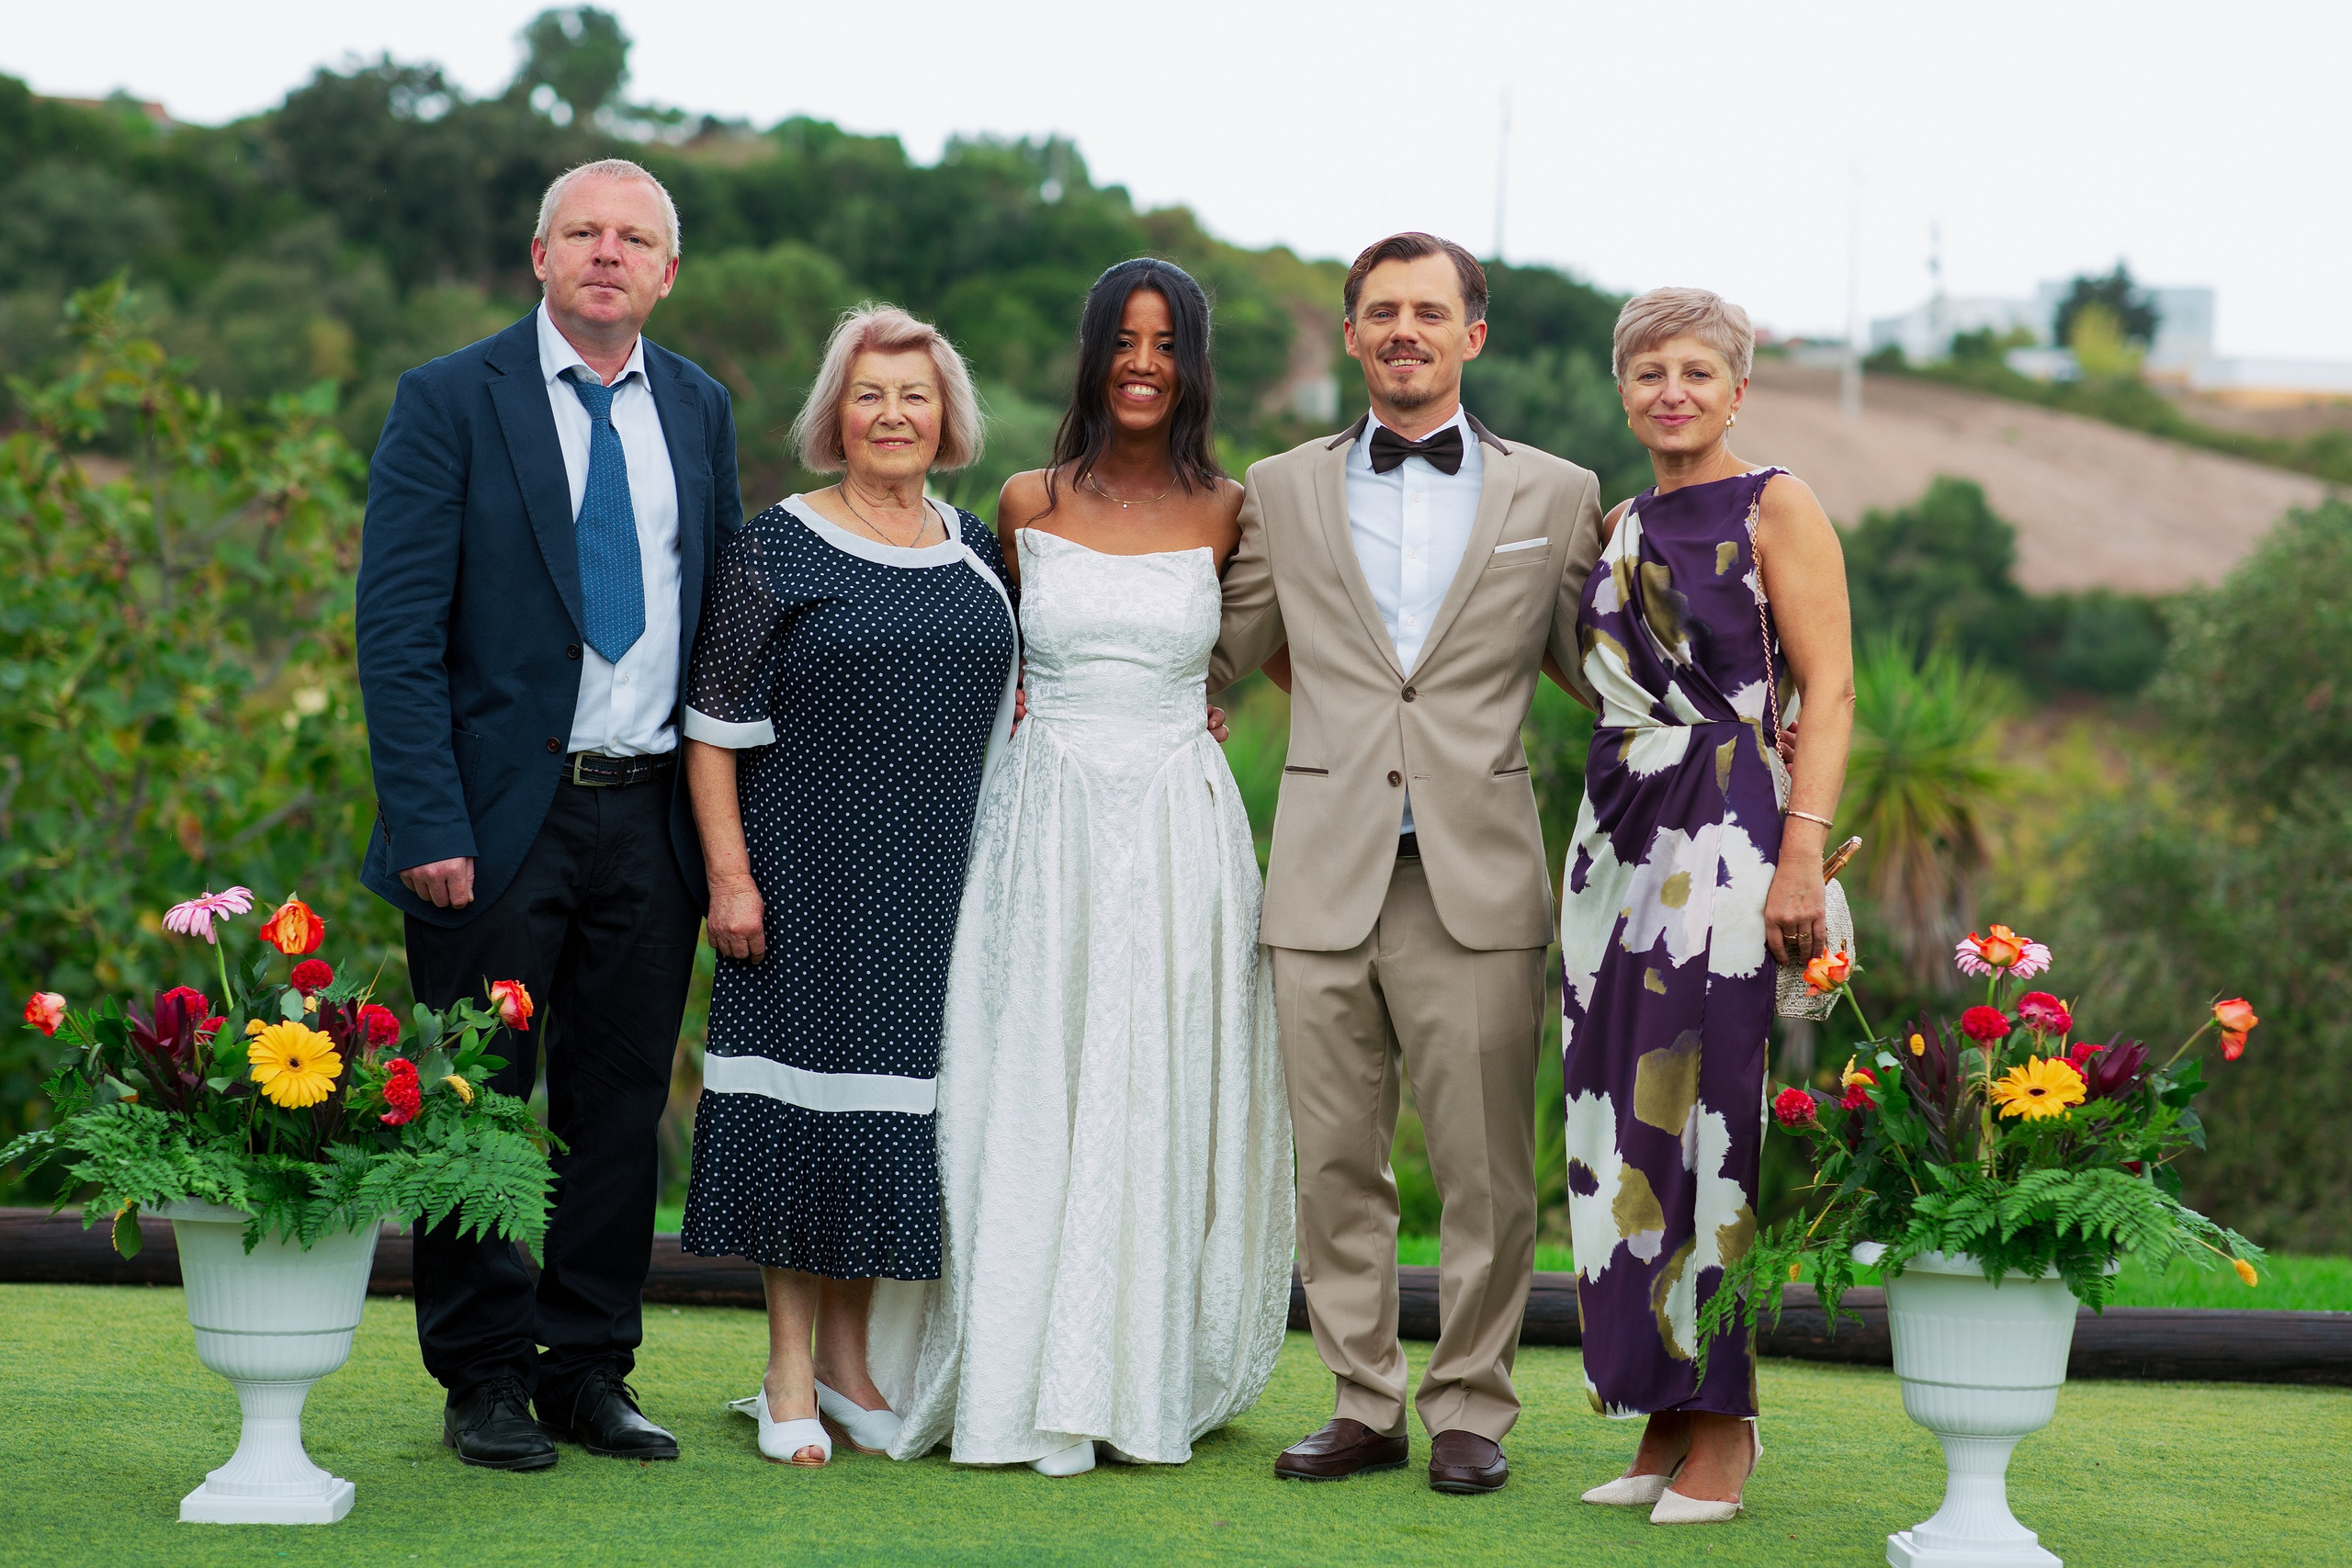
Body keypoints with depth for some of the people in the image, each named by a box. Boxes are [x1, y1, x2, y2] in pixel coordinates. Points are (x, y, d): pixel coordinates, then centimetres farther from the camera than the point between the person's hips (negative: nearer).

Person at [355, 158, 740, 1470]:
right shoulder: (451, 402, -4)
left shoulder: (701, 410, 10)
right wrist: (428, 821, -16)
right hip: (501, 814, -4)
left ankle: (590, 1372, 20)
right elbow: (398, 632, -8)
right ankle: (485, 1378, 15)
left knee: (622, 1103, 9)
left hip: (652, 815, 4)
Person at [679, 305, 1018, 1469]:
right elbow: (716, 725, -6)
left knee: (897, 1097, 8)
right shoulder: (778, 549, -4)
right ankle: (790, 1372, 8)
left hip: (935, 882, 5)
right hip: (810, 875, -4)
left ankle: (849, 1354, 19)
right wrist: (728, 873, -12)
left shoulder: (975, 551, 11)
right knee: (806, 1082, -1)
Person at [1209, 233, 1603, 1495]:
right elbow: (1216, 661, 19)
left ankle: (1469, 1411, 14)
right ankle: (1365, 1404, 17)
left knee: (1485, 1169, 1)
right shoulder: (1283, 491, 12)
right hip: (1326, 881, 2)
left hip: (1478, 882, -1)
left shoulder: (1555, 495, 9)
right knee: (1336, 1164, 6)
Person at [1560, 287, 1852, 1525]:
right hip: (1620, 847, 7)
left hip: (1729, 845, -7)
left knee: (1717, 1123, -7)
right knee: (1628, 1129, 4)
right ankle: (1664, 1418, 11)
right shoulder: (1621, 529, 17)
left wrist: (1802, 853, -18)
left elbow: (1828, 690, -9)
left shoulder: (1777, 509, -2)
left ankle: (1724, 1432, 0)